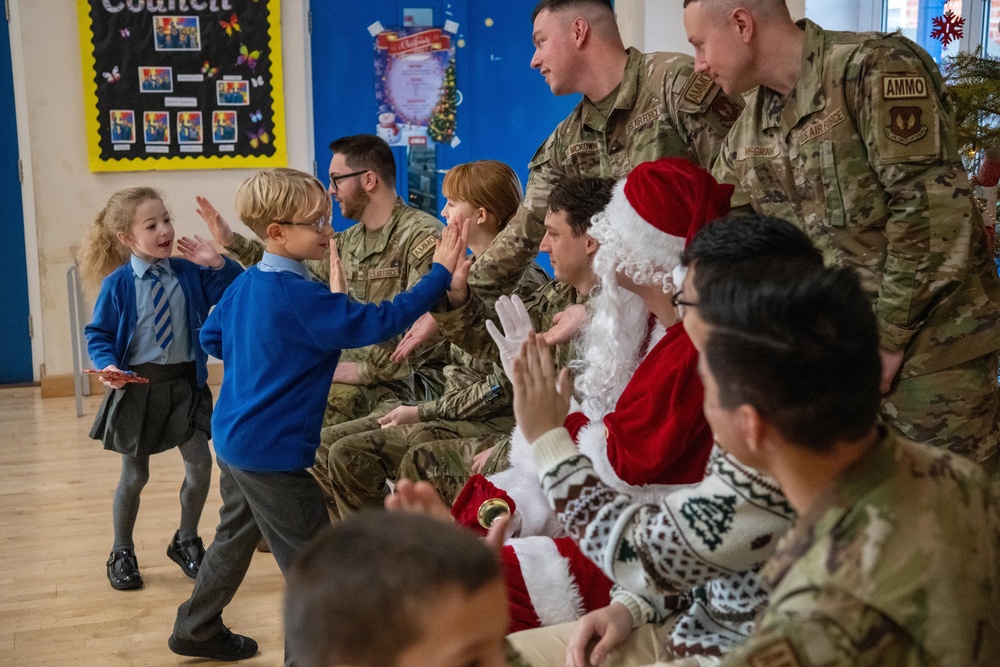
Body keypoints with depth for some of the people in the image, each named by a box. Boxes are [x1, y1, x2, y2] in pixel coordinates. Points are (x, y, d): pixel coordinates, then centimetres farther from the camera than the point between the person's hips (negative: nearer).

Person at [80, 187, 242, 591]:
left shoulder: (189, 273, -1)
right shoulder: (118, 284, -9)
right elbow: (98, 334, -4)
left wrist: (218, 265, -16)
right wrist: (108, 365, -21)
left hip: (185, 383, 3)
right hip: (138, 386, -2)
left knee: (200, 464, 0)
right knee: (135, 474, 9)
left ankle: (186, 542, 25)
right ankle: (122, 553, 30)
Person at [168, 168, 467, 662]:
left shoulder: (246, 284, 4)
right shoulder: (300, 297, -23)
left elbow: (211, 339, 17)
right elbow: (377, 323, -27)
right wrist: (440, 272, -24)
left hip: (233, 438, 10)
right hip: (273, 453, -10)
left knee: (235, 537, 25)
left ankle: (197, 630, 40)